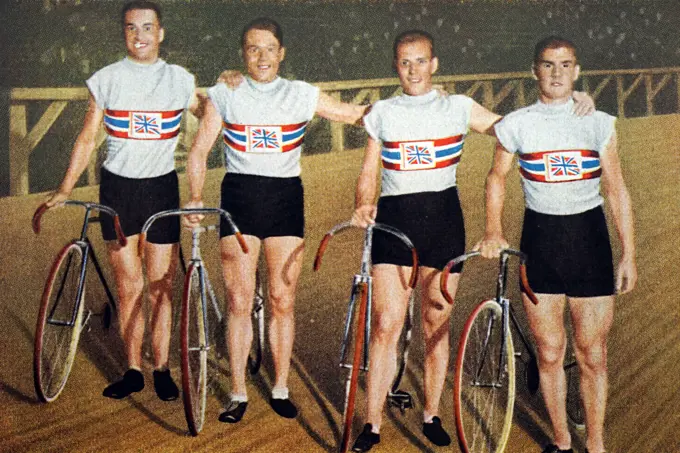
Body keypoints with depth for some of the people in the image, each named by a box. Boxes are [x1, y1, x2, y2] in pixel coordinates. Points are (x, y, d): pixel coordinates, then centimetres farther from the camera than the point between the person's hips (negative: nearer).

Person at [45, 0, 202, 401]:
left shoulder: (179, 80, 3)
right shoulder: (107, 79, 2)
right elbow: (87, 138, 3)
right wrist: (65, 189, -4)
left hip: (162, 187, 0)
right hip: (117, 187, 0)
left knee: (162, 287, 2)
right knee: (129, 287, 5)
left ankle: (162, 369, 14)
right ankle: (134, 371, 15)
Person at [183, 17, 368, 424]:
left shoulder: (302, 96, 4)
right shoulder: (224, 95, 4)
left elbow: (358, 113, 6)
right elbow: (200, 149, 3)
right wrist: (196, 195, -10)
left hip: (286, 197, 1)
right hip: (239, 197, 0)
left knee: (283, 301, 3)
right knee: (239, 302, -1)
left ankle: (281, 389, 19)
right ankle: (239, 394, 12)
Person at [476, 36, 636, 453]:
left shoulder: (598, 123, -1)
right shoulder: (517, 124, 0)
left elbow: (617, 190, 2)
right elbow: (497, 177, 14)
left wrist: (628, 254, 0)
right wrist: (493, 231, 2)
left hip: (589, 238, 0)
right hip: (539, 239, 1)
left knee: (592, 355, 3)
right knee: (549, 352, 8)